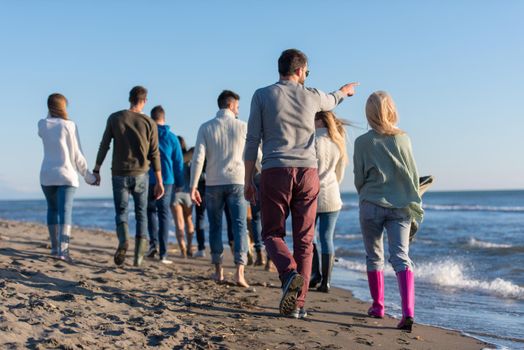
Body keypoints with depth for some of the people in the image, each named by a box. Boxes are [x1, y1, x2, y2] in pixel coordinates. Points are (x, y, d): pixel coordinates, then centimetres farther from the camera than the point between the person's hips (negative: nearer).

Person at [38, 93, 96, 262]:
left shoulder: (42, 124, 2)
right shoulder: (69, 125, -5)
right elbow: (77, 155, -3)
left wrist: (51, 114, 18)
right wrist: (87, 175, 7)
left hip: (47, 175, 3)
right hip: (66, 175, -3)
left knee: (52, 209, 19)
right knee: (65, 211, -9)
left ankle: (55, 247, 24)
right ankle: (63, 249, -23)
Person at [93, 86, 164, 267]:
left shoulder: (114, 118, -1)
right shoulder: (149, 123, -2)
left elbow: (104, 146, -1)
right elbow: (154, 154, -3)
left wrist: (96, 171, 7)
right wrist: (159, 182, 0)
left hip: (119, 174, 0)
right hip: (141, 174, 0)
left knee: (121, 212, 11)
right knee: (141, 213, 12)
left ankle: (123, 240, -20)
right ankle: (139, 255, 4)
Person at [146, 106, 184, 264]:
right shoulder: (171, 137, 2)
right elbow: (179, 162, 4)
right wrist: (179, 183, 11)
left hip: (148, 180, 0)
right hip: (166, 181, 0)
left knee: (151, 210, 19)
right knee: (164, 214, 3)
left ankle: (153, 243, 2)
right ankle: (163, 254, -1)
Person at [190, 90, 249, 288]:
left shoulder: (206, 127, 0)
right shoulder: (242, 126, 0)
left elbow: (198, 158, -7)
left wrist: (193, 186, -5)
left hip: (213, 184, 1)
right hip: (236, 182, -1)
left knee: (215, 227, 12)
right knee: (239, 226, -1)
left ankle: (218, 271, 18)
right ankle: (239, 271, -14)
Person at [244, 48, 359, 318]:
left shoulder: (262, 96, 4)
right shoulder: (312, 96, 9)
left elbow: (252, 141, 0)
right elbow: (330, 101, 34)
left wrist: (248, 180, 5)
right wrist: (344, 91, 57)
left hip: (275, 172, -1)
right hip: (307, 172, 2)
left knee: (272, 233, 8)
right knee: (304, 239, 6)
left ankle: (291, 273, -21)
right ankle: (298, 304, 6)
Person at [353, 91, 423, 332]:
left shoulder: (362, 142, -4)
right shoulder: (403, 139, 3)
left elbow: (359, 178, 0)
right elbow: (413, 174, 7)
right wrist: (413, 203, 18)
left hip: (372, 205, -1)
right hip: (401, 206, 1)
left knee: (374, 257, 15)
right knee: (401, 256, -4)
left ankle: (378, 306, 24)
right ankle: (408, 311, -20)